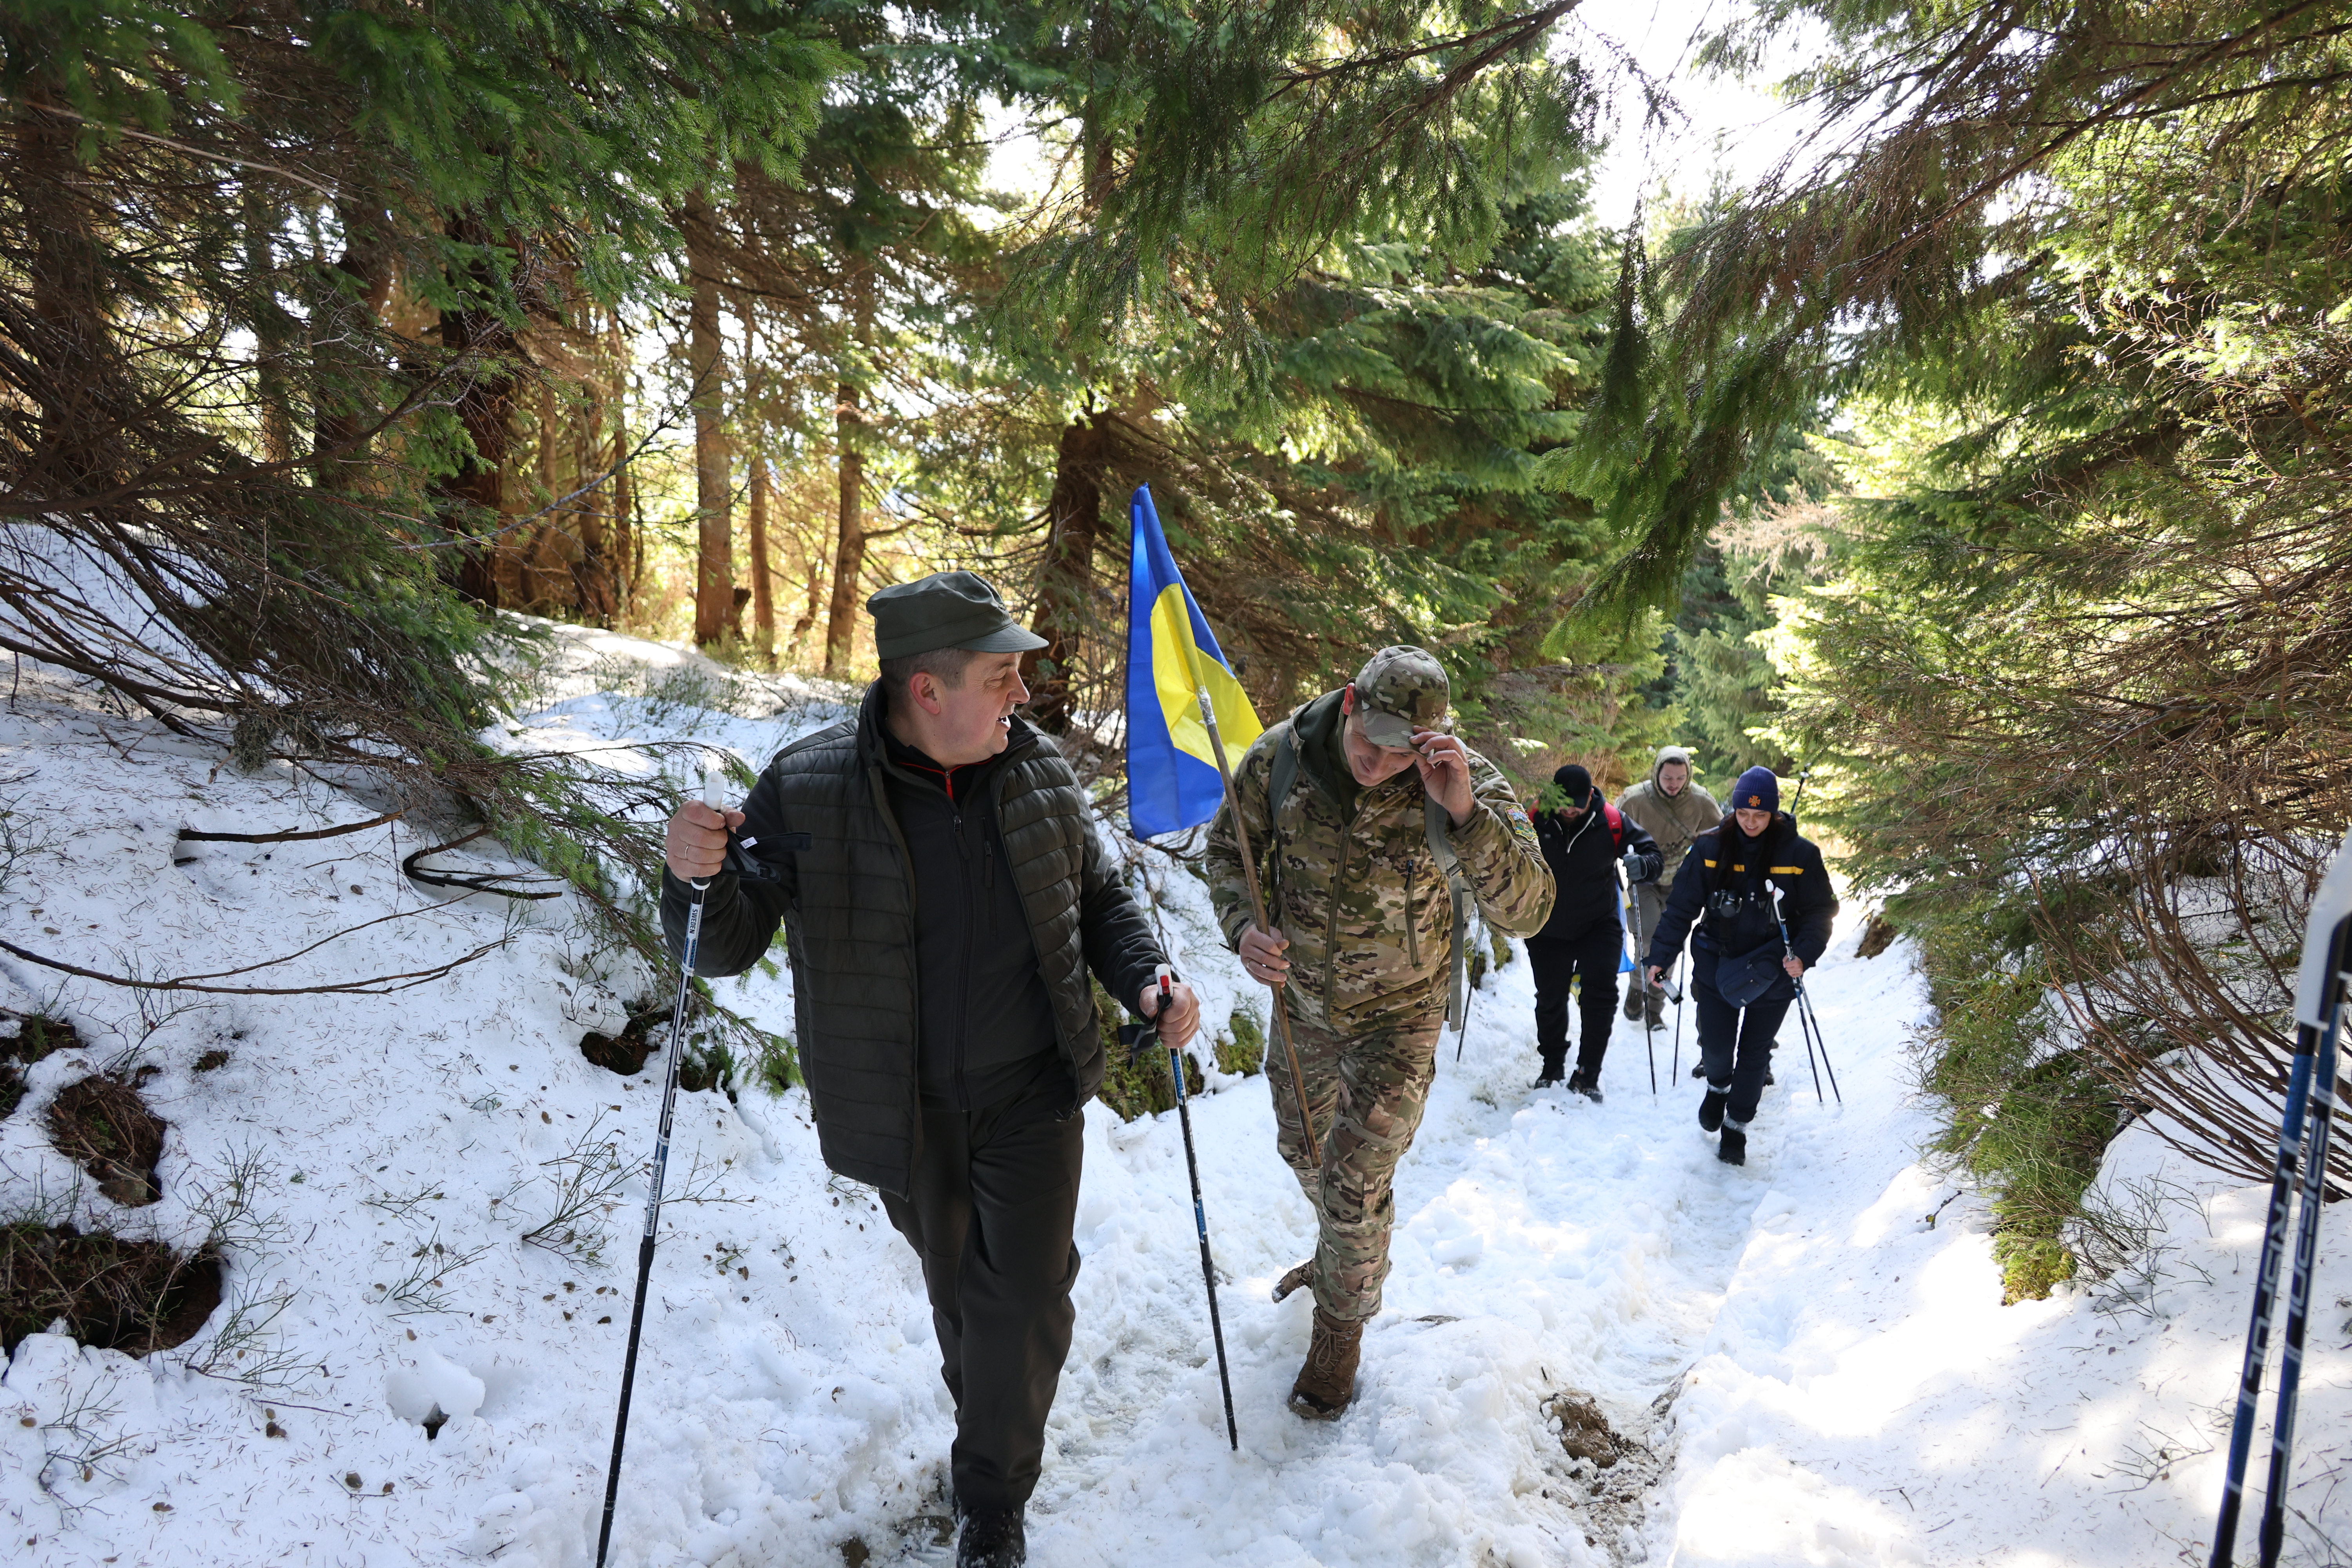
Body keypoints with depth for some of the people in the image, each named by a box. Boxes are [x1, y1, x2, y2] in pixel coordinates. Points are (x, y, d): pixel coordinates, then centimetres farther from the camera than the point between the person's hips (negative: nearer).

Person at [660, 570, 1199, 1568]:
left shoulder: (1038, 770, -7)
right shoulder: (809, 789, -16)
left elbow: (1100, 899, 7)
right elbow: (728, 947, -9)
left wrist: (1145, 980, -11)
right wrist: (696, 878, -31)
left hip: (1031, 1099, 1)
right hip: (906, 1112, -1)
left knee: (1024, 1297, 4)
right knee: (954, 1288, 19)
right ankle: (989, 1417, 52)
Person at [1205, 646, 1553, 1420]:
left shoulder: (1468, 781, -26)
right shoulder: (1280, 756, -20)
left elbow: (1525, 913, -33)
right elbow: (1229, 849, -3)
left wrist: (1465, 813, -47)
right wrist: (1245, 927, -22)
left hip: (1399, 1012, -4)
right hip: (1302, 997, 4)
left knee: (1356, 1183, 1)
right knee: (1303, 1146, 25)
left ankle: (1343, 1324, 31)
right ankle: (1342, 1256, 57)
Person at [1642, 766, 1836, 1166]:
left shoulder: (1799, 854, -9)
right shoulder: (1710, 848, -7)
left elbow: (1820, 912, -3)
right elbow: (1681, 906, -3)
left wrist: (1804, 955, -18)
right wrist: (1661, 956, -5)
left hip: (1772, 971, 0)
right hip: (1716, 964, 0)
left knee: (1754, 1054, 8)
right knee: (1715, 1048, 1)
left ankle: (1736, 1128, 27)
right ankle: (1718, 1087, 37)